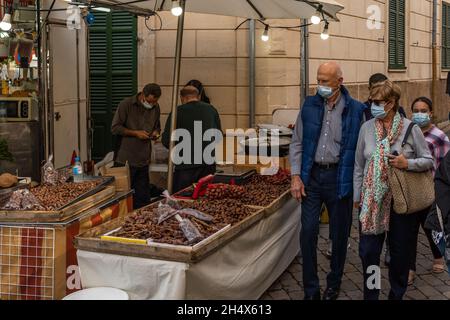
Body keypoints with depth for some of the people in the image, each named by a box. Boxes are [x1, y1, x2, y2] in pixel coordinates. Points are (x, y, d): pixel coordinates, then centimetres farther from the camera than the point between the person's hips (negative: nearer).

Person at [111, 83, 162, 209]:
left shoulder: (156, 108, 8)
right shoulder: (126, 104, -8)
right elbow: (115, 128, -9)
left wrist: (156, 133, 0)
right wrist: (135, 133, -17)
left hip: (143, 161, 5)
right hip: (126, 160, -5)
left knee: (143, 197, 8)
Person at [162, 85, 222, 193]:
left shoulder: (178, 112, -4)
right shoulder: (211, 110, 8)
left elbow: (166, 141, -4)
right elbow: (219, 136, 15)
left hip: (186, 164, -4)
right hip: (209, 163, 4)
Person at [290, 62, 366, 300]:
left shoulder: (355, 110, -5)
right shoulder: (309, 106, 4)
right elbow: (297, 143, 7)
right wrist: (296, 177, -2)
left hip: (339, 178, -2)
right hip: (312, 176, 2)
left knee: (339, 233, 9)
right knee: (308, 231, 0)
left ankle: (334, 285, 29)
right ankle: (311, 289, 13)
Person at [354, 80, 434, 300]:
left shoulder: (410, 128, -6)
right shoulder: (367, 128, 0)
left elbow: (428, 160, 0)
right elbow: (359, 165, 7)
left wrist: (407, 163, -18)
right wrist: (357, 196, 8)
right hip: (371, 199, 1)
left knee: (400, 250, 12)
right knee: (368, 250, 3)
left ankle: (397, 294, 31)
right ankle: (370, 295, 20)